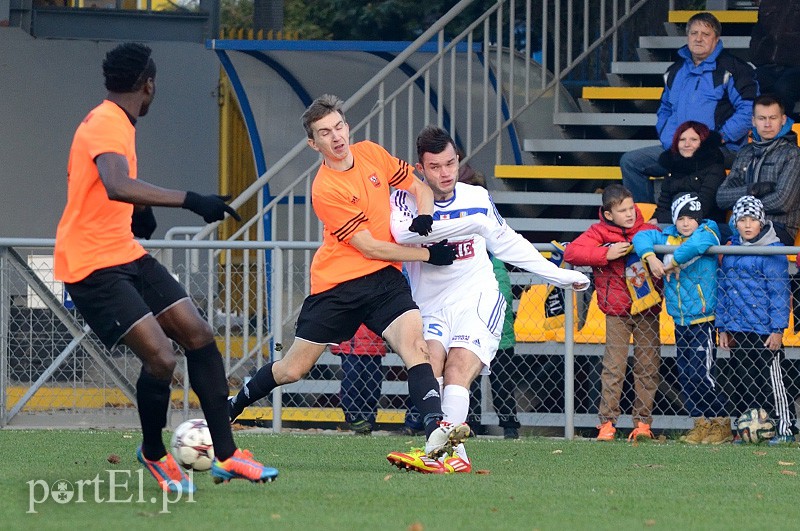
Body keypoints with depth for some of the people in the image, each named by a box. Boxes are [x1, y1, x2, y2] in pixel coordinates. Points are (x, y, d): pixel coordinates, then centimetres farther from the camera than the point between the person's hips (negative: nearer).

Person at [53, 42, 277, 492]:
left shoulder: (114, 123, 12)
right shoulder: (106, 126, -21)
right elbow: (117, 186, -41)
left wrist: (135, 213, 33)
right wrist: (190, 201, -45)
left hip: (126, 255, 10)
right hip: (92, 265, -10)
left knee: (199, 336, 5)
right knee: (161, 356, -18)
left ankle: (226, 455, 9)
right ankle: (154, 454, 7)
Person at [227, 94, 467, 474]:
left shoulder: (371, 154, 3)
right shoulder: (325, 190, -15)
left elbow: (419, 187, 16)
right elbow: (369, 246, -15)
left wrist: (424, 217, -6)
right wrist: (429, 254, -11)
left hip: (385, 279, 4)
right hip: (337, 283, -4)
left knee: (414, 342, -23)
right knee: (292, 370, 5)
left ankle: (434, 435, -39)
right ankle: (233, 406, 33)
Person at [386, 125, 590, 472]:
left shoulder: (477, 197, 9)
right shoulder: (407, 199, -1)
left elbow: (508, 244, 23)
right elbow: (404, 233, -25)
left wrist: (559, 275, 25)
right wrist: (470, 223, -27)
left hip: (478, 301, 0)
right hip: (431, 309, 0)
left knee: (458, 369, -23)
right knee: (430, 363, -26)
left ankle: (446, 451, -36)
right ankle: (456, 456, -32)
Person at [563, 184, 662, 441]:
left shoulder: (648, 231, 2)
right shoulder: (599, 233, -5)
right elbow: (571, 253, -16)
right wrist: (606, 254, -24)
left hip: (648, 308, 3)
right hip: (617, 310, -3)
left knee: (648, 366, 3)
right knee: (614, 366, -6)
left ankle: (643, 422, 10)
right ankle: (607, 422, -2)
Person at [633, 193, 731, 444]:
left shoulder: (707, 233, -9)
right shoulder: (668, 237, 9)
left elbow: (696, 244, -31)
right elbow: (642, 237, 2)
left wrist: (673, 262, -20)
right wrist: (650, 257, -17)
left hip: (704, 319, -7)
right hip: (680, 320, 7)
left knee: (701, 375, -10)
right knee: (685, 376, 8)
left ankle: (722, 423, 1)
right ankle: (701, 423, 17)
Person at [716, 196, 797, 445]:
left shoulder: (773, 252, -8)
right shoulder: (730, 252, 12)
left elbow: (779, 292, -9)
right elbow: (724, 290, 17)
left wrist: (778, 329, -13)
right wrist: (722, 327, 13)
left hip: (764, 330, -6)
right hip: (737, 330, 6)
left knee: (771, 381, -2)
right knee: (743, 383, 10)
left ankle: (784, 429, 6)